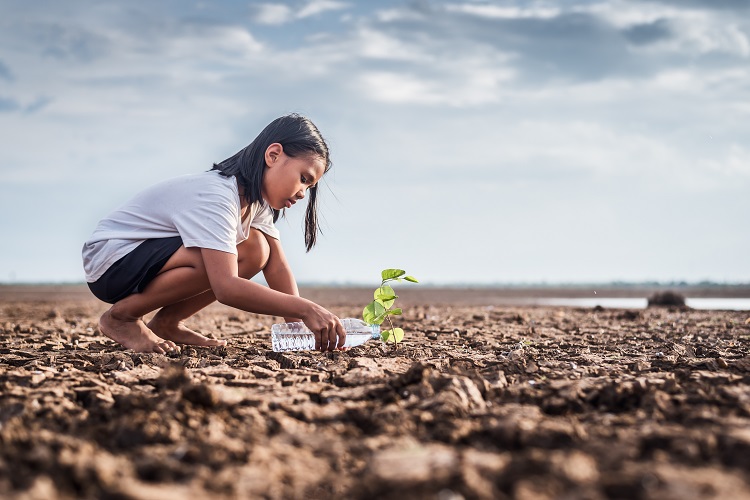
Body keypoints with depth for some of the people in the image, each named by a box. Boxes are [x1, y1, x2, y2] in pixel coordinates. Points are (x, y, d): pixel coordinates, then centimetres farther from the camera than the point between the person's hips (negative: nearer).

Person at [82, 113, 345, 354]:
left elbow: (277, 266, -5)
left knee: (256, 251, -6)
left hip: (152, 259, 9)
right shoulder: (213, 198, -31)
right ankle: (121, 317, -11)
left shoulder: (255, 197, -1)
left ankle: (166, 323, 2)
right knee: (214, 261, -32)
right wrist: (305, 309, -43)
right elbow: (225, 287, -41)